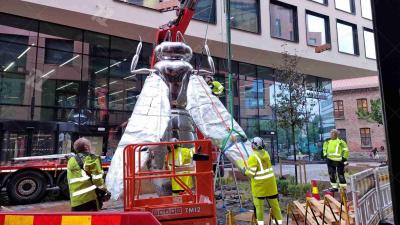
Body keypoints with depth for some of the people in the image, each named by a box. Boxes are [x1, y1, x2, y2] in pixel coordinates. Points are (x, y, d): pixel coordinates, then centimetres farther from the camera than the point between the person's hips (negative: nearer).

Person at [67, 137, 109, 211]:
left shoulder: (71, 161, 14)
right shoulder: (92, 159, -3)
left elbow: (70, 182, 19)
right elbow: (97, 178, -9)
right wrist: (104, 192, 1)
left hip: (75, 200, 5)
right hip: (90, 196, -5)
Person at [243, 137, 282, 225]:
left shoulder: (253, 157, -19)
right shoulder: (266, 153, 1)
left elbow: (251, 173, -19)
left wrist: (245, 171, 1)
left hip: (259, 183, -6)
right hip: (270, 181, 6)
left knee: (258, 203, 9)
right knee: (273, 201, 16)